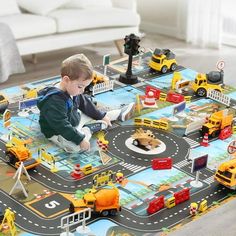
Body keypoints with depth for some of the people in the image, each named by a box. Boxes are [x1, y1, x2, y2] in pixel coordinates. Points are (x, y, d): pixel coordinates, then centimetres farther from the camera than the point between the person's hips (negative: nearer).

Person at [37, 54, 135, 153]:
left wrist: (101, 116, 17)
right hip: (59, 133, -9)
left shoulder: (72, 89, -5)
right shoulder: (54, 101, -35)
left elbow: (85, 103, 13)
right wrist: (80, 139, -35)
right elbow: (61, 126, -36)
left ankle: (120, 114, 36)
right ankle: (88, 130, -9)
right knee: (76, 146, -34)